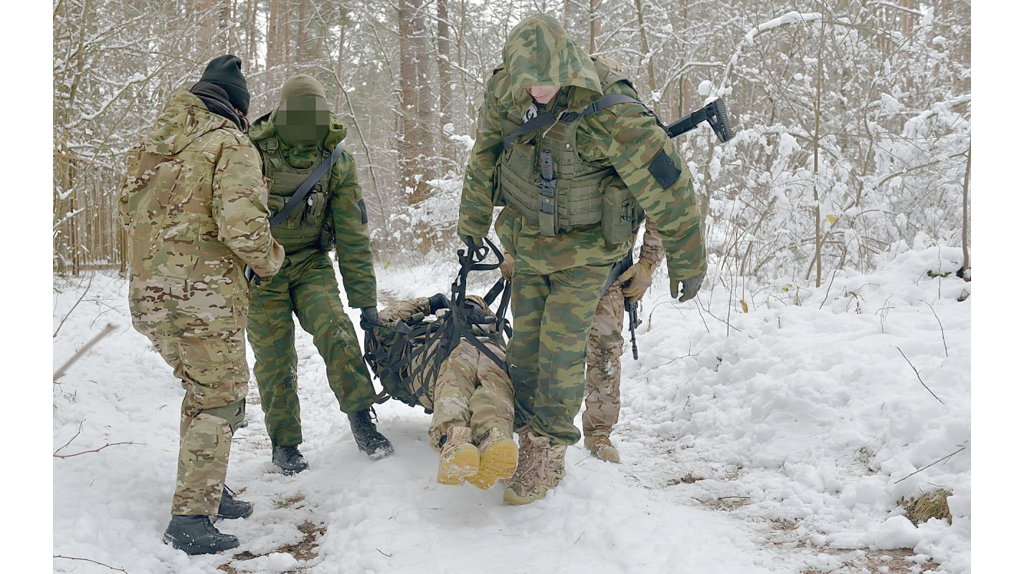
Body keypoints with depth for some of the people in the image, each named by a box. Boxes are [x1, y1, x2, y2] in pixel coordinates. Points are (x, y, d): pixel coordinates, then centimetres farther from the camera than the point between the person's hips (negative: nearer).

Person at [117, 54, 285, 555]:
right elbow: (242, 225, -20)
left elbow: (127, 209, 21)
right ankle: (190, 519, 2)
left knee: (200, 390, 22)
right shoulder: (230, 144, -9)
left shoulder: (151, 142, 15)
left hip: (147, 294, 8)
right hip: (204, 295, -7)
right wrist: (270, 259, -3)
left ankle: (207, 492, 30)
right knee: (220, 400, 3)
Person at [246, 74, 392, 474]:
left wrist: (366, 299, -6)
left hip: (311, 263, 1)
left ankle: (361, 420, -6)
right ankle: (284, 444, 14)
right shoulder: (253, 151, -15)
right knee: (275, 357, -2)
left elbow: (353, 234, -5)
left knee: (335, 331, -20)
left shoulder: (336, 161, -9)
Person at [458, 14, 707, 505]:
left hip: (584, 251, -5)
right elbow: (484, 158, 7)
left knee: (561, 351, -6)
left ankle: (548, 455, 10)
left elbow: (666, 184, -22)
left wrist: (687, 261, -14)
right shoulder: (504, 91, -12)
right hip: (527, 242, 5)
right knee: (524, 346, 8)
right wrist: (472, 223, 16)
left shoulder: (609, 110, -29)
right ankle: (525, 438, 23)